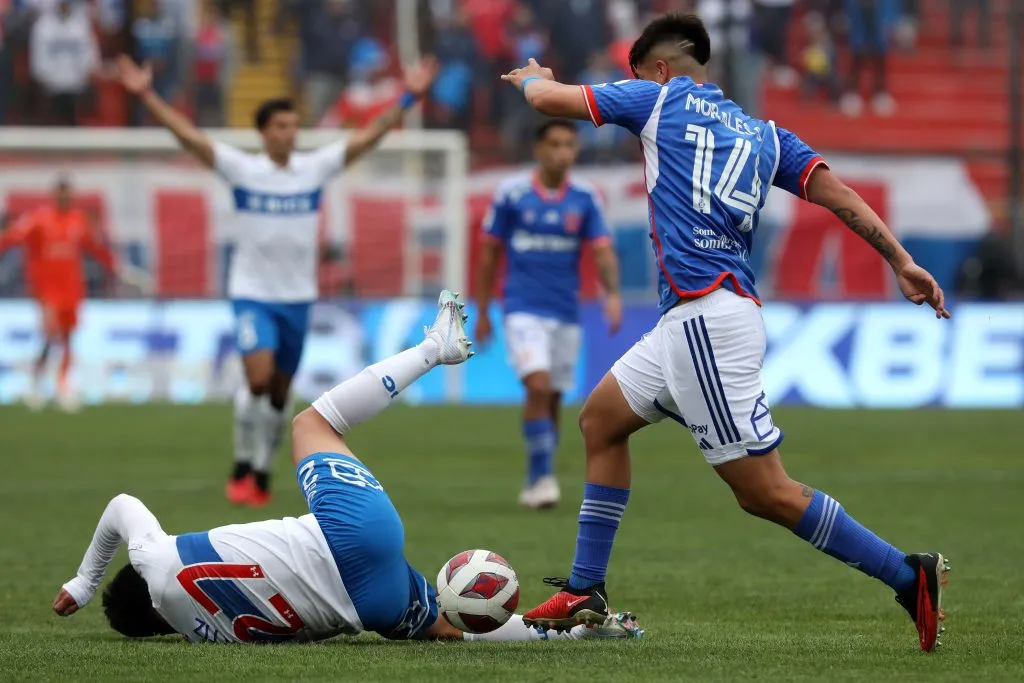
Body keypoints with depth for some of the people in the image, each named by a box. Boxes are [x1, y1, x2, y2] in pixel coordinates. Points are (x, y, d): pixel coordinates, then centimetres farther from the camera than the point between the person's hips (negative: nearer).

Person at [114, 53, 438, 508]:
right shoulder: (242, 169, -6)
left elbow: (368, 137, 0)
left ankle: (261, 476, 21)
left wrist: (408, 99, -7)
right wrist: (147, 96, -17)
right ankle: (242, 468, -5)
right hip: (253, 294, -3)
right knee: (258, 375, -21)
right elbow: (189, 136, -10)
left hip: (298, 297, 3)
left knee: (279, 392, 9)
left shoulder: (316, 168, 0)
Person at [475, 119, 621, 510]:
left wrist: (612, 293, -24)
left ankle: (536, 484, 21)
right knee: (538, 386, -21)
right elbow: (490, 253, 4)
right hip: (524, 310, -3)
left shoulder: (584, 198, 1)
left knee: (551, 400, 7)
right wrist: (482, 312, 6)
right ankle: (541, 477, -16)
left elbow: (603, 251, -5)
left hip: (566, 313, 3)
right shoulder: (511, 194, -4)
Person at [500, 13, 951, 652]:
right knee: (601, 419, 20)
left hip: (707, 317, -9)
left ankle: (908, 576, -11)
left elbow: (551, 98, 11)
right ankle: (585, 593, 22)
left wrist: (531, 77, 34)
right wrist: (900, 259, 0)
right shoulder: (764, 134, 19)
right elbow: (833, 188, 7)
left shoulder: (663, 97, 5)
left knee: (767, 493, -9)